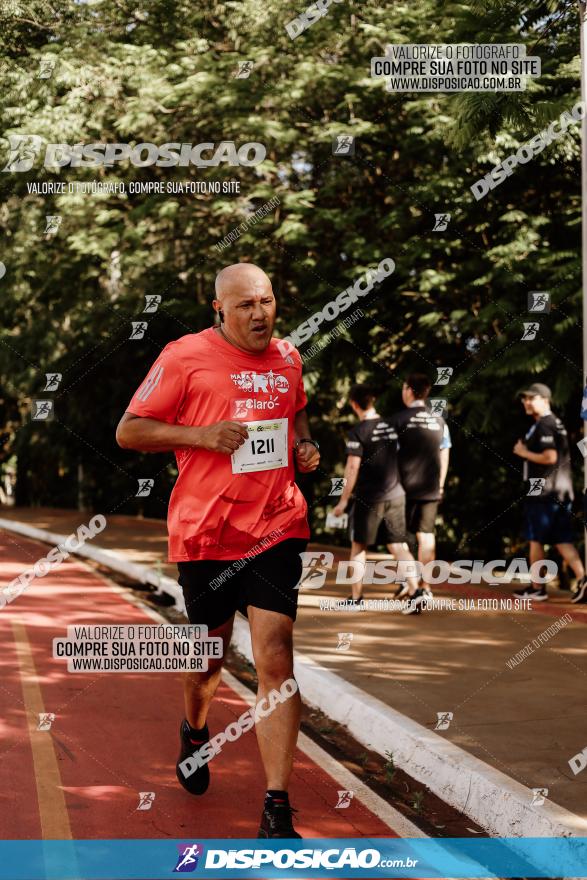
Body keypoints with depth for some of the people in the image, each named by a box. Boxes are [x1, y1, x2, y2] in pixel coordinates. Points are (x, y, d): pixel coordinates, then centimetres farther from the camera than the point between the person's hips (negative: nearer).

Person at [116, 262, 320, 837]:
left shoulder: (288, 360, 10)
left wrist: (305, 444, 9)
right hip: (205, 532, -2)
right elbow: (128, 431, -3)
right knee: (209, 654, 15)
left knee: (275, 660, -10)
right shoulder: (185, 357, -5)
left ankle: (277, 809, -9)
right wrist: (201, 434, -16)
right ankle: (195, 731, 51)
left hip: (276, 529, 2)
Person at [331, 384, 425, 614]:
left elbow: (353, 468, -15)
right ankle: (414, 591, -13)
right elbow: (398, 459, 12)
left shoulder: (358, 432, -12)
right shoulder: (391, 426, 5)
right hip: (395, 495, 4)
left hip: (367, 498, -4)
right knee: (398, 546, 4)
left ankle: (356, 597, 16)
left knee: (358, 546, 11)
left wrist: (343, 500, -9)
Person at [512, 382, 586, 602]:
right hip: (561, 491, 9)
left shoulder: (543, 425, -13)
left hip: (543, 492, -9)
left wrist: (524, 452, -10)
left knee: (536, 539, 2)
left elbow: (549, 457, -23)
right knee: (562, 540, 7)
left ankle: (537, 588, 8)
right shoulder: (557, 423, 18)